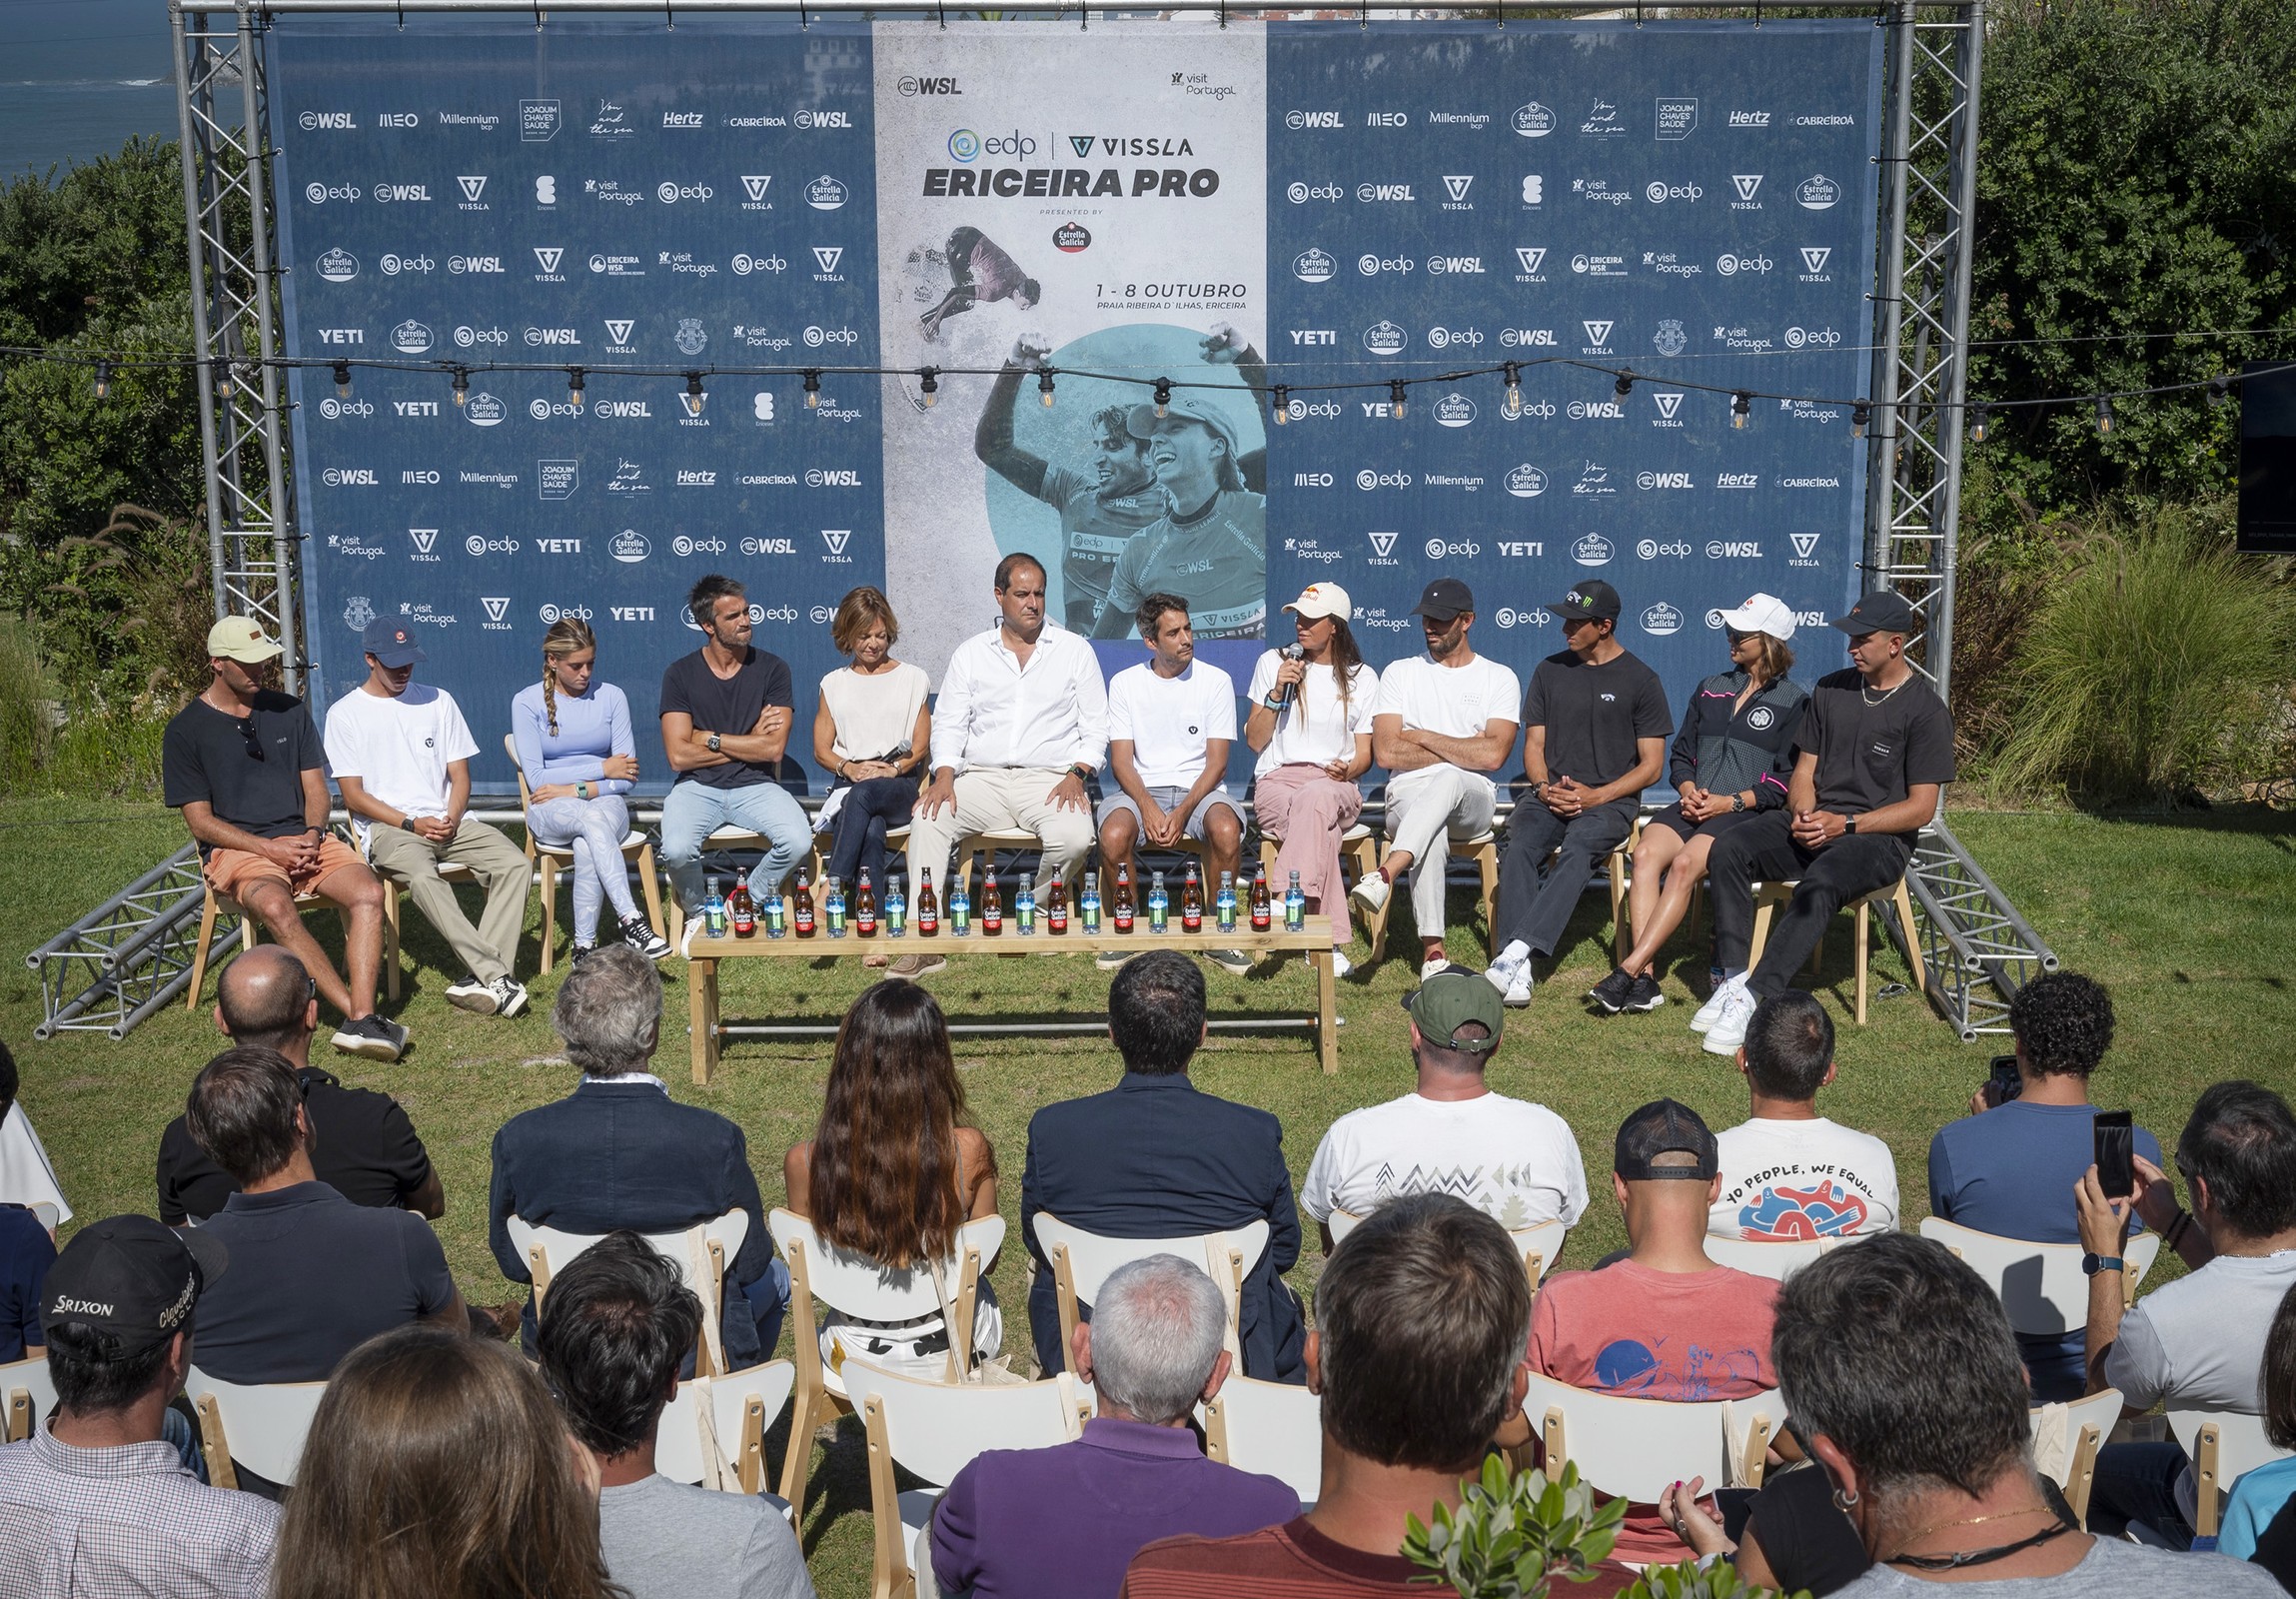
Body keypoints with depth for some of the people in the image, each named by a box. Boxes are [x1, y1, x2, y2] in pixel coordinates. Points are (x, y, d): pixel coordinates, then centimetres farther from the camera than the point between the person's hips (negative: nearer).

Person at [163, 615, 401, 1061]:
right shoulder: (186, 730, 2)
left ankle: (360, 1020, -37)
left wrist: (312, 835, -7)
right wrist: (271, 849, -14)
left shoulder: (288, 710, 15)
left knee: (368, 893, -26)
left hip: (303, 837, 4)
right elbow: (201, 821, -2)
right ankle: (357, 1013, -37)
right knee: (276, 907, -37)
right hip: (237, 849, -4)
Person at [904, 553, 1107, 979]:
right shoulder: (971, 653, 13)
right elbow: (948, 724, 10)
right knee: (928, 820, -26)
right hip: (982, 779, 2)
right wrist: (944, 776, -9)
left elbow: (1095, 728, 7)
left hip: (1050, 779, -1)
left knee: (1075, 837, -33)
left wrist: (1076, 775, -10)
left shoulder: (1074, 650, 9)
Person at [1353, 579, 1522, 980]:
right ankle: (1432, 949, -39)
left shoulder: (1499, 678, 8)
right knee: (1432, 831, -37)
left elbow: (1492, 755, -8)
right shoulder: (1399, 674, 12)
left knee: (1448, 781, -39)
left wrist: (1423, 738, -2)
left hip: (1472, 801, -1)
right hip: (1408, 796, 1)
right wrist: (1460, 753, -3)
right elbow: (1386, 753, -1)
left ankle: (1386, 873, -53)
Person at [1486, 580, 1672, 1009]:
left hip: (1610, 801, -3)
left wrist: (1595, 796, -13)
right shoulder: (1549, 671, 15)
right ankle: (1518, 973, -41)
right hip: (1549, 794, 3)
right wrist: (1544, 788, -6)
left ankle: (1516, 950, -49)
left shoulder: (1640, 680, 3)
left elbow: (1650, 766, 1)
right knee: (1520, 846, -30)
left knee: (1577, 851, -36)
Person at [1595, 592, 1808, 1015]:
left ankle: (1630, 969, -35)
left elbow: (1789, 779, -2)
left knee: (1684, 863, -32)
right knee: (1646, 852, -27)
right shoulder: (1712, 689, 22)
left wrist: (1732, 801, -13)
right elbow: (1681, 753, 22)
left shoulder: (1792, 702, 5)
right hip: (1695, 804, 5)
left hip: (1749, 812, -5)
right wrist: (1688, 789, 0)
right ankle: (1645, 980, -35)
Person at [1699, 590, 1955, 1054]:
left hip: (1879, 838, -6)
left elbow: (1920, 808, -8)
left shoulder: (1926, 711, -4)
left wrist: (1845, 824, -17)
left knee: (1821, 883, -38)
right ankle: (1733, 979, -28)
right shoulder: (1830, 689, 13)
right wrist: (1802, 815, -7)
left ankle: (1752, 999, -41)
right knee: (1727, 852, -22)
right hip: (1813, 824, 6)